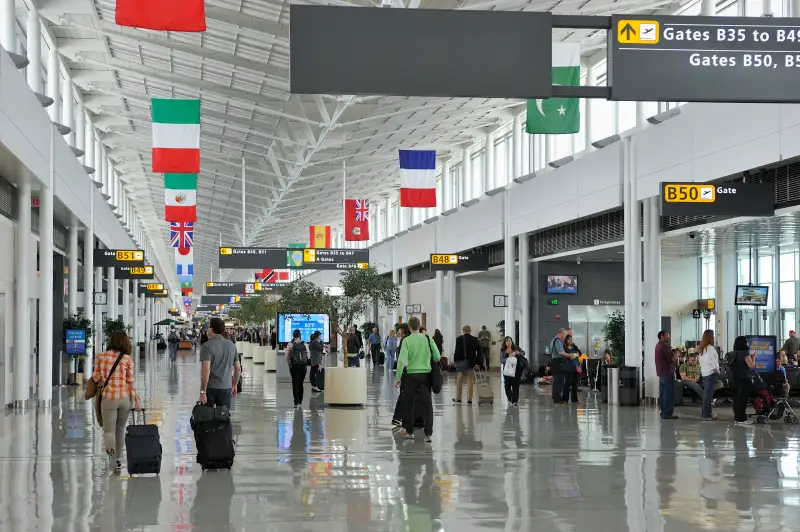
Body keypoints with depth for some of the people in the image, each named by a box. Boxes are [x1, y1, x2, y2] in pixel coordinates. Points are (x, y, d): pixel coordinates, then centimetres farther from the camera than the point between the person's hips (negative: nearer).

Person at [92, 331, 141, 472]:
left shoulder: (100, 357, -2)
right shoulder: (127, 359, -3)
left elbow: (96, 378, 3)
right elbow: (131, 381, -2)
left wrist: (94, 376, 26)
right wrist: (135, 400, 5)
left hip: (108, 398, -1)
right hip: (125, 397, 1)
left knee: (108, 430, 3)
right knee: (120, 429, 16)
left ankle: (110, 451, -27)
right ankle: (117, 459, 20)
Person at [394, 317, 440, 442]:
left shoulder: (407, 340, -6)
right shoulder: (428, 339, 0)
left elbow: (402, 360, -12)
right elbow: (437, 357, 1)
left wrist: (397, 377, -7)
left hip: (411, 375, -1)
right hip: (426, 375, 1)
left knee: (409, 403, 15)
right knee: (427, 404, 3)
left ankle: (409, 431, 23)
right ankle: (428, 434, -7)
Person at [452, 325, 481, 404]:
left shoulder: (459, 339, -7)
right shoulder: (475, 340, 0)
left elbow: (457, 351, -11)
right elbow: (479, 352, -2)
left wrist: (455, 360, 0)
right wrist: (478, 363, 1)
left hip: (461, 362, -1)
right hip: (471, 363, 1)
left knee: (459, 381, 12)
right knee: (470, 381, 5)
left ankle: (458, 398, 15)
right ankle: (469, 399, 4)